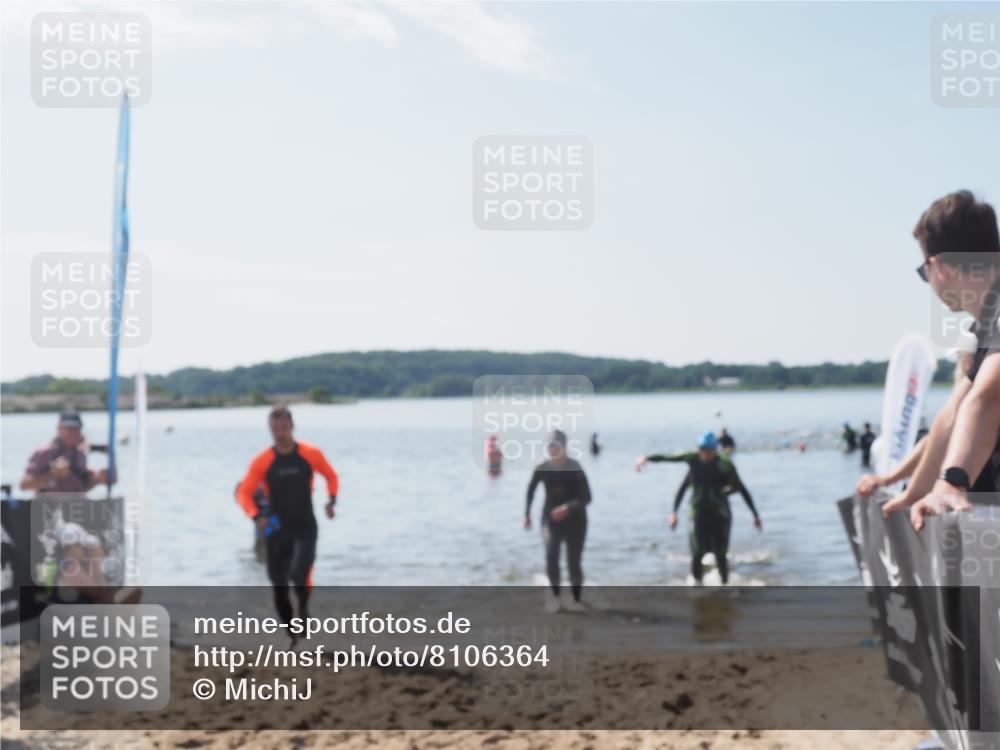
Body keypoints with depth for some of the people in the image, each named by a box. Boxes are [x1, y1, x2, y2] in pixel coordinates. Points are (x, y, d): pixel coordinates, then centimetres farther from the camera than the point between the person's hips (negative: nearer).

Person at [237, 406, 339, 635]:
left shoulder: (311, 454, -4)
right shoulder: (262, 461, -5)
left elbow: (331, 476, 13)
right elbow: (244, 493, -2)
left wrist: (331, 500, -4)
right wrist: (257, 516, -18)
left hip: (305, 527, -1)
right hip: (277, 529, 2)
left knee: (298, 573, -25)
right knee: (279, 586, 4)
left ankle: (303, 609, 7)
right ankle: (292, 634, 22)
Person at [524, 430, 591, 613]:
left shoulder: (574, 468, -14)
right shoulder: (542, 468, -5)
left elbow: (586, 497, -18)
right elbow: (530, 491, 10)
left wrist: (567, 508, -31)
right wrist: (527, 514, 7)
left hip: (574, 520, -2)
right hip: (551, 519, 2)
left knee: (574, 561, 1)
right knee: (551, 556, -16)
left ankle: (577, 600, 19)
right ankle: (554, 595, 2)